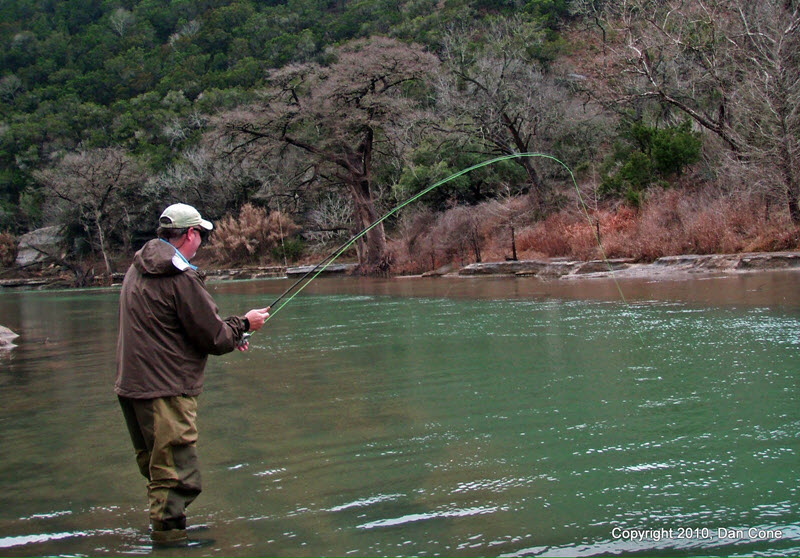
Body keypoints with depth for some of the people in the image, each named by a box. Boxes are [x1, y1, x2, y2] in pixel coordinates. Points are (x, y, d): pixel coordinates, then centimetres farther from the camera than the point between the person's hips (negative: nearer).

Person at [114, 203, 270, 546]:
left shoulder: (137, 270, 11)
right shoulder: (181, 279, -19)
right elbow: (214, 338, -15)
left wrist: (228, 335, 17)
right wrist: (244, 323, 4)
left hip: (132, 386, 10)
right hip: (165, 391, -10)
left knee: (156, 467, 22)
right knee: (177, 475, -3)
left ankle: (164, 528, 35)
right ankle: (170, 537, 2)